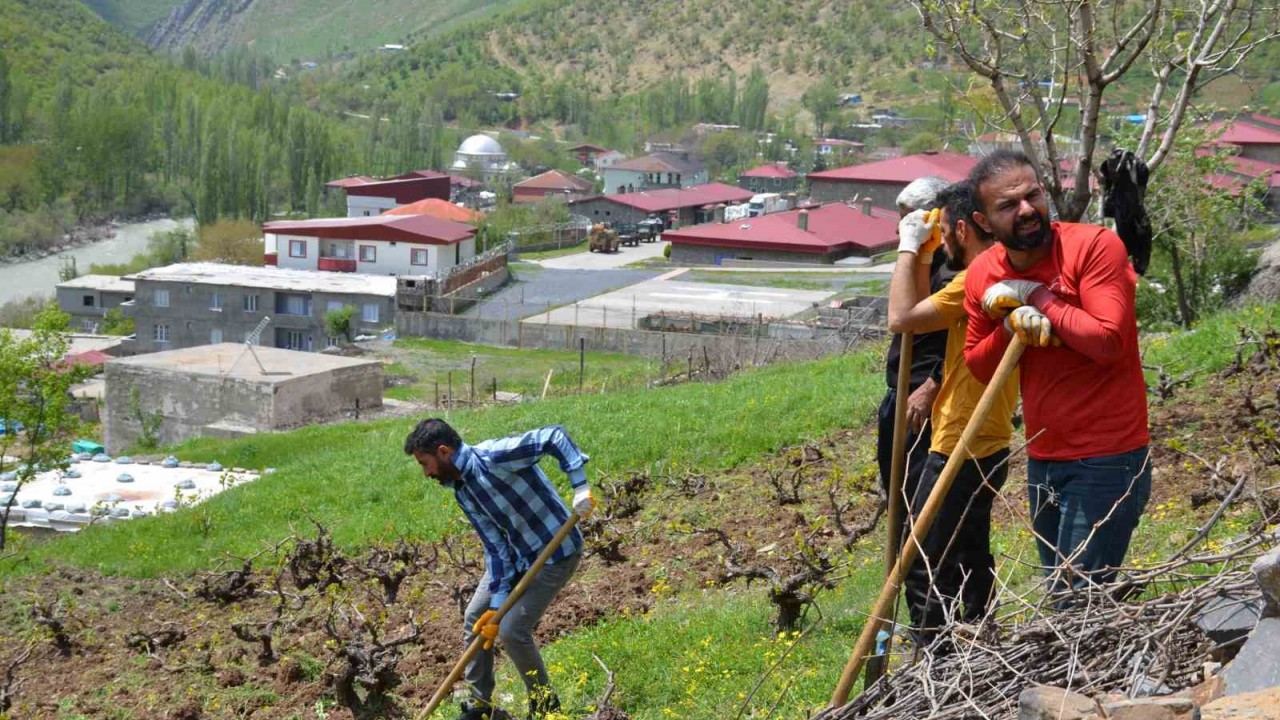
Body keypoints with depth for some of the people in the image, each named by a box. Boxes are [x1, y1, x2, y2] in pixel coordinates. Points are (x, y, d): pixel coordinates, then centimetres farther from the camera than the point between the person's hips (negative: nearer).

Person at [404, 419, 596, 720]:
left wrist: (580, 487, -39)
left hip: (555, 553, -9)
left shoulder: (493, 456, -28)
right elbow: (495, 546, -2)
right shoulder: (462, 492, -1)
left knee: (512, 630, -11)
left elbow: (555, 436, -32)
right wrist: (498, 602, -9)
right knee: (475, 618, 9)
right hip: (516, 553, 9)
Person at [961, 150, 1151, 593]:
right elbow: (978, 367, 11)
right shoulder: (982, 275, 3)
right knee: (1061, 594, 17)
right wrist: (1010, 325, -8)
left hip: (1105, 461, -7)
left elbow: (1109, 341, -25)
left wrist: (1037, 297, -17)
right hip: (1042, 458, 7)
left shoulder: (1095, 246, -15)